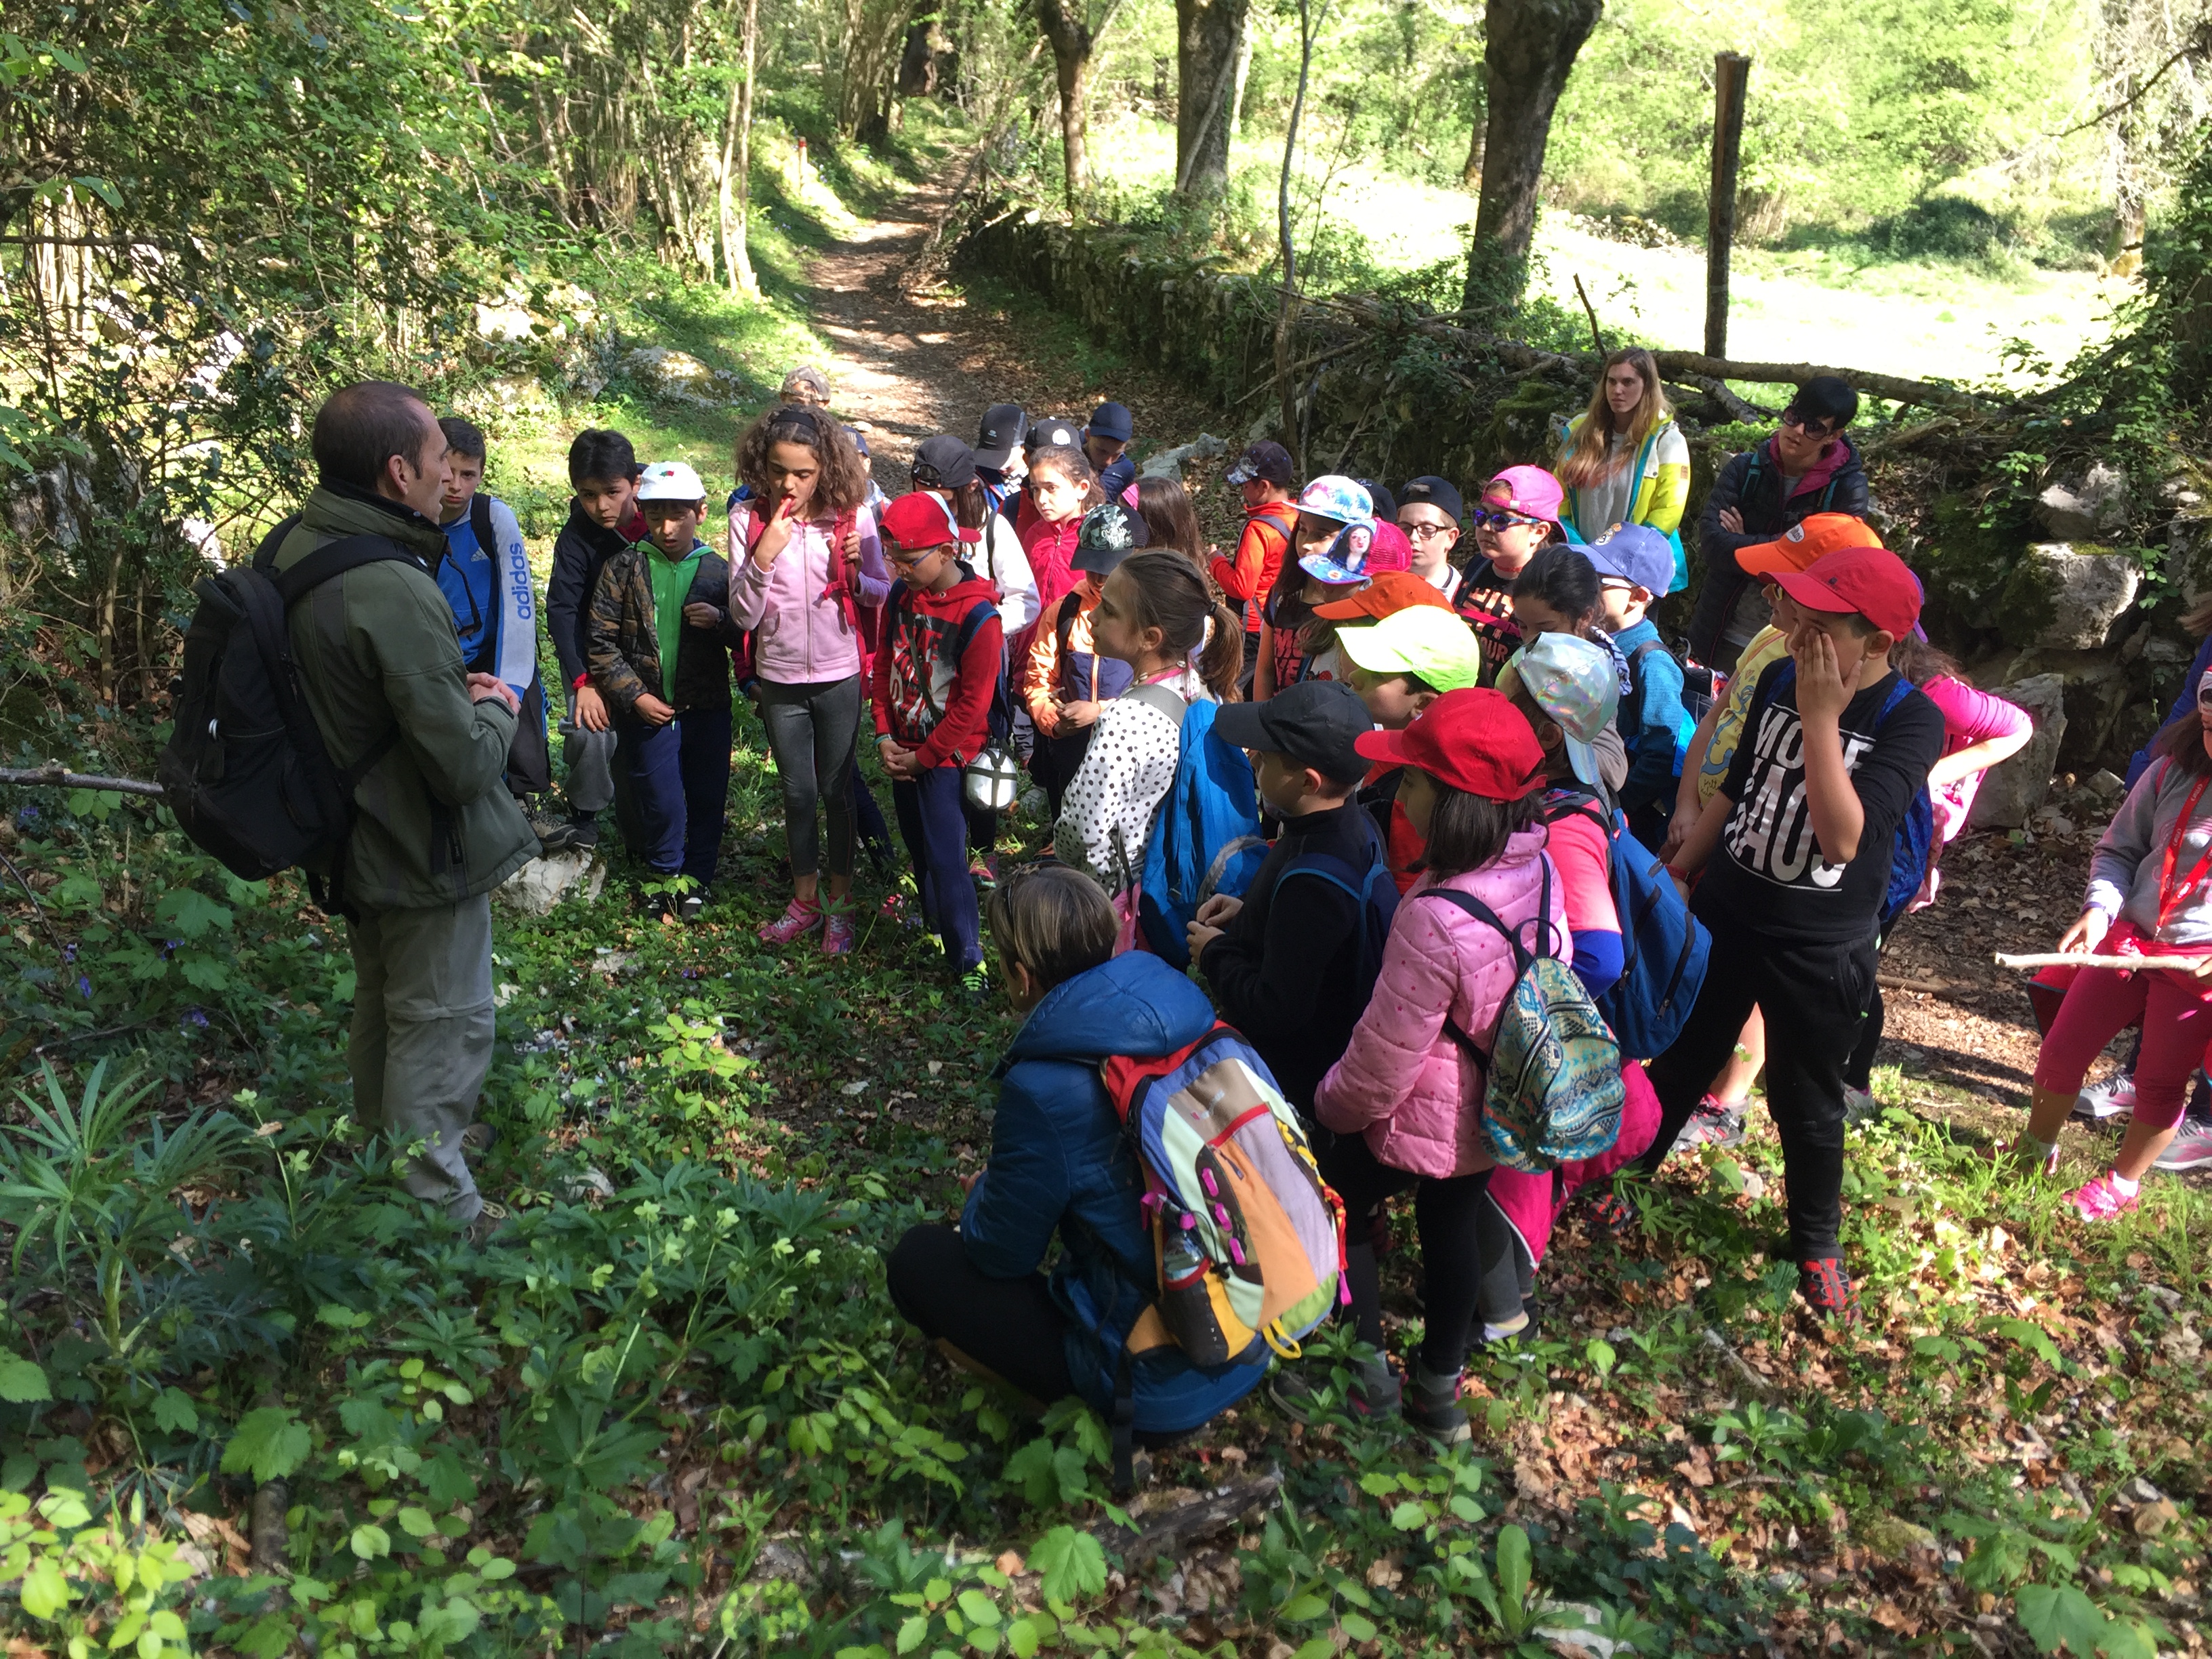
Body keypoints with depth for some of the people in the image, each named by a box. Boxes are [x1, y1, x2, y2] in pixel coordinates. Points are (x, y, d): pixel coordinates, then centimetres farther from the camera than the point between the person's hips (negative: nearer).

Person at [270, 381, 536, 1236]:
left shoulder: (296, 548, -3)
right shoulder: (394, 594, -32)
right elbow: (465, 765, -29)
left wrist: (456, 691, 1)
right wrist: (495, 709, -9)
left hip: (353, 843, 9)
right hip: (424, 855, -9)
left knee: (382, 1008, 27)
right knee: (442, 1029, 7)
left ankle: (381, 1149, 48)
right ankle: (440, 1212, 21)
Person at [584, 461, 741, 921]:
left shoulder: (717, 570, 2)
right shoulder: (624, 567, -3)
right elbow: (601, 642, -3)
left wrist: (720, 620, -17)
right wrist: (635, 696, -10)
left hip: (708, 707, 2)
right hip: (648, 708, -1)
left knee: (708, 797, 10)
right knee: (660, 801, 3)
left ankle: (698, 875, 28)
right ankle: (666, 873, 26)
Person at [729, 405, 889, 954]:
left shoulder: (852, 514, -10)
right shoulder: (748, 518, -9)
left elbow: (882, 593, -1)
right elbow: (744, 615, -11)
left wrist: (856, 575, -22)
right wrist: (765, 555, -25)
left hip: (839, 677, -1)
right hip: (779, 679, 1)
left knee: (836, 791, 9)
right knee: (797, 792, 14)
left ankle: (840, 904, 23)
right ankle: (805, 899, 30)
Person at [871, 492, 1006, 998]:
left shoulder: (978, 616, -20)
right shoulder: (901, 597, 1)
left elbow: (974, 702, -17)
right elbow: (885, 665, 9)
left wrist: (924, 757, -13)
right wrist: (885, 737, 0)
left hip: (944, 756, -6)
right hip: (903, 749, 7)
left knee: (945, 857, -6)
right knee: (919, 848, 17)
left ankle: (969, 957, 4)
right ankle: (935, 924, 34)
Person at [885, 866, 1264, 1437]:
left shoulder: (1045, 1090, -24)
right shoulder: (1191, 1020, -6)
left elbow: (1001, 1252, -9)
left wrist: (982, 1193, 13)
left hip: (1158, 1393, -7)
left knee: (916, 1261, 6)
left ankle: (1092, 1410, 5)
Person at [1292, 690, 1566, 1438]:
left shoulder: (1436, 921, -37)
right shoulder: (1538, 869, -12)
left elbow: (1382, 1060, -26)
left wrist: (1333, 1102, -5)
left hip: (1423, 1122, -7)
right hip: (1497, 1115, 7)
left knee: (1336, 1210, 17)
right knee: (1452, 1228, 25)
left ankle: (1367, 1375, 29)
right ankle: (1439, 1389, 42)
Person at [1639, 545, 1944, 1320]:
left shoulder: (1911, 720, -19)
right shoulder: (1779, 679, -5)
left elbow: (1843, 837, -29)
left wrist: (1820, 718, -29)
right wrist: (1678, 870, 14)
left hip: (1822, 951, -3)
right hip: (1724, 913, 4)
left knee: (1807, 1102, 13)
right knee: (1677, 1061, 18)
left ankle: (1817, 1244, 36)